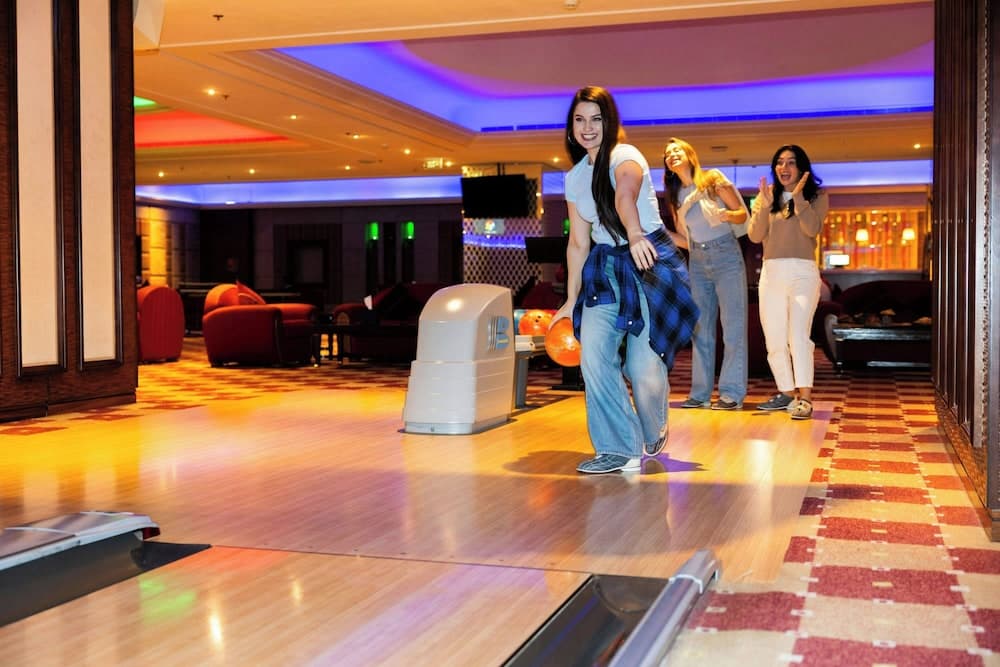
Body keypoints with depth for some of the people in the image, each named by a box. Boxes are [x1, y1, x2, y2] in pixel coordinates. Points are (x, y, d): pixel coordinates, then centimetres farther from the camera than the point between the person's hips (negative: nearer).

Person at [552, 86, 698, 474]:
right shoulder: (574, 178, 9)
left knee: (643, 365, -8)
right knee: (593, 356, -12)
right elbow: (578, 242, 14)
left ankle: (654, 433, 25)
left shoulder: (625, 156, -12)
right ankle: (619, 450, -4)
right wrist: (571, 300, 14)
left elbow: (625, 194, -37)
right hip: (604, 269, 6)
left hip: (649, 263, -6)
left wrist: (634, 235, -57)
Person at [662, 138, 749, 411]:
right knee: (700, 329, 5)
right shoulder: (674, 195, 12)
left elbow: (743, 214, -1)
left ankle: (732, 393, -5)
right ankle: (700, 393, 8)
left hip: (726, 255, -5)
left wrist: (728, 215, -22)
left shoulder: (713, 179, -2)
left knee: (732, 326, -6)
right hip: (697, 260, 5)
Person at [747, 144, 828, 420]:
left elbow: (812, 229, -13)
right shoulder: (766, 196, 12)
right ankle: (787, 392, 18)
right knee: (774, 339, 6)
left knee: (798, 335, -18)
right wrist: (765, 204, -11)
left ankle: (804, 397, -21)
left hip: (802, 272, -4)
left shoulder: (816, 196, 4)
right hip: (771, 273, 4)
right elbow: (754, 235, 1)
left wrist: (798, 197, -17)